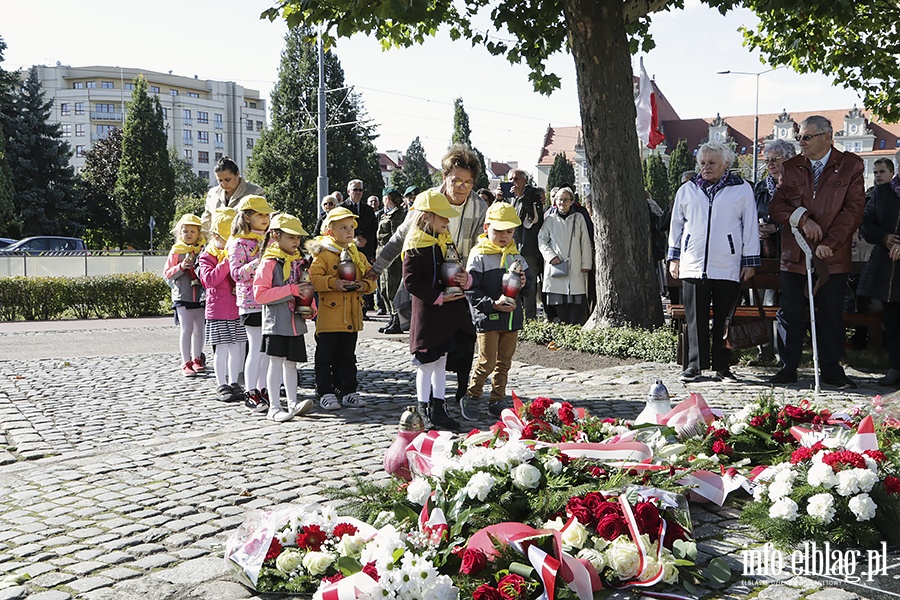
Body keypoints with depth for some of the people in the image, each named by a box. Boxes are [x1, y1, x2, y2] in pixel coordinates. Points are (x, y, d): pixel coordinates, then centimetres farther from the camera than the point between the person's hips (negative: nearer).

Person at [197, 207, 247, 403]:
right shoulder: (207, 257, -1)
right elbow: (209, 279, -16)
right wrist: (226, 262, -22)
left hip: (238, 308, 5)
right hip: (218, 310, -5)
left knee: (238, 347, 7)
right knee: (222, 348, -4)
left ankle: (234, 383, 17)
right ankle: (221, 385, 5)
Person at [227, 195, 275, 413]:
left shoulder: (267, 240, 16)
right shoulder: (239, 243, -7)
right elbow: (237, 273, -14)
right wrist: (256, 263, -26)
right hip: (251, 302, -7)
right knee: (257, 348, -6)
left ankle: (263, 390, 17)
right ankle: (251, 394, 2)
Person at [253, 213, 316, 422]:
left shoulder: (300, 262, 12)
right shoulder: (269, 262, -9)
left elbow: (307, 289, 23)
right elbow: (259, 293, -17)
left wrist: (310, 309, 4)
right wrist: (292, 290, -20)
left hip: (295, 321, 6)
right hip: (276, 322, -6)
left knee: (291, 362, 11)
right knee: (276, 362, -2)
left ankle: (293, 403, 15)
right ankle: (274, 407, 4)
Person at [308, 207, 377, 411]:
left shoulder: (359, 256, 13)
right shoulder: (322, 255, -5)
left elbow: (371, 279, 13)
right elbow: (313, 278, -14)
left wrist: (364, 285, -8)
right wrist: (333, 283, -26)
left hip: (351, 316, 5)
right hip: (329, 316, -5)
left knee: (347, 356, 13)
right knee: (325, 356, 2)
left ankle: (349, 391, 21)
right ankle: (325, 392, 11)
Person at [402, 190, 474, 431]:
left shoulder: (446, 242, 14)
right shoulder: (415, 247, -12)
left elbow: (456, 271, 22)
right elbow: (410, 282, -18)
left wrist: (465, 280, -1)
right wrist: (438, 297, -20)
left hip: (449, 312, 8)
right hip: (427, 313, -8)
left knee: (441, 361, 14)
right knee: (427, 362, 0)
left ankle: (438, 408, 24)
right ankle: (424, 409, 11)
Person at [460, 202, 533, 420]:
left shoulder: (516, 256, 10)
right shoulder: (479, 256, -9)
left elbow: (530, 279, 18)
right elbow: (471, 290, -13)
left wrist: (525, 283, -6)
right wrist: (493, 304, -22)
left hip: (513, 317, 6)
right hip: (488, 318, -6)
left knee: (504, 362, 12)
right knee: (487, 362, -5)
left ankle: (496, 402, 23)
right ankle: (471, 398, 13)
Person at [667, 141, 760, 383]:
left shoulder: (742, 189, 7)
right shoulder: (687, 190, 13)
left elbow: (750, 226, 7)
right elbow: (676, 224, 18)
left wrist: (750, 261, 3)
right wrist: (674, 258, 13)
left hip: (727, 266, -2)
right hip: (692, 264, 2)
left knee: (724, 318, 1)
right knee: (696, 317, 2)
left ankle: (722, 367, 9)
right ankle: (695, 364, 11)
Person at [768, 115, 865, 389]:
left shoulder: (851, 166, 2)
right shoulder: (790, 167, 10)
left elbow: (853, 210, -5)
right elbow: (776, 205, 4)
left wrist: (829, 244, -14)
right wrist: (802, 218, -14)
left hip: (832, 256, -2)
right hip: (794, 255, 2)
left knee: (831, 315, 5)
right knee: (790, 314, 4)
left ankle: (831, 370, 17)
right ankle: (788, 368, 15)